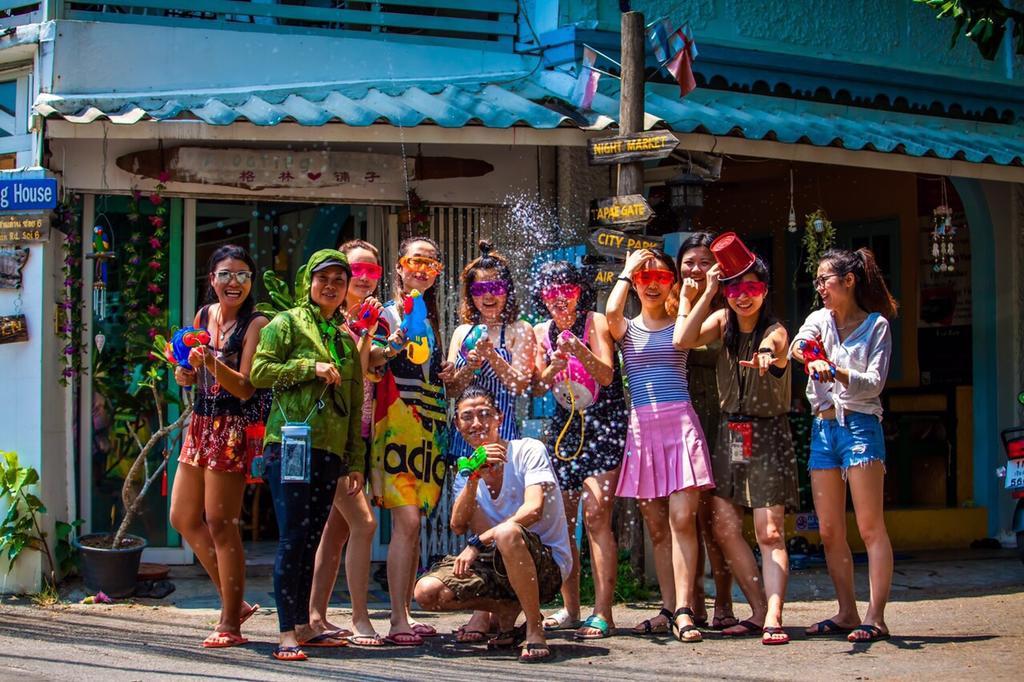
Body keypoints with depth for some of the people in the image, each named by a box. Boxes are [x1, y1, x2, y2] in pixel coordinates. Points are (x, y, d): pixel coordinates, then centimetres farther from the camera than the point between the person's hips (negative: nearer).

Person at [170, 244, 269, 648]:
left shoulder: (255, 324, -11)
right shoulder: (203, 316, 9)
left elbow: (246, 388, -18)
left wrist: (210, 363, -30)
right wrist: (187, 375, -1)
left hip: (234, 428, -8)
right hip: (201, 422, 8)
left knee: (219, 521, -8)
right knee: (184, 517, 12)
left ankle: (230, 623, 1)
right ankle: (234, 601, 23)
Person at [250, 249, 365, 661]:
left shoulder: (345, 338, 20)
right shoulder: (287, 323, 3)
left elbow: (354, 404, 21)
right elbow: (259, 371, -7)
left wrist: (355, 459, 17)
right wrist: (309, 368, -14)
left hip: (330, 452, 6)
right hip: (292, 444, -6)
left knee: (311, 540, 8)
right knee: (292, 538, -8)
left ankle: (302, 625, 15)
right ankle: (286, 633, -6)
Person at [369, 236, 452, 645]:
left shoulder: (430, 317, 20)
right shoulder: (388, 313, -1)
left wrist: (446, 375, 10)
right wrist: (393, 347, -26)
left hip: (429, 425, 7)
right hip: (397, 422, -7)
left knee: (413, 522, 6)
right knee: (406, 520, -14)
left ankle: (406, 614, 9)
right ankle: (398, 621, -14)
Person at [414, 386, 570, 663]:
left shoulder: (528, 450, -8)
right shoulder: (466, 472, 9)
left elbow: (533, 509, -23)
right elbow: (458, 526, -7)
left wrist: (478, 543, -26)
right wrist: (473, 478, -20)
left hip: (547, 563, -6)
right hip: (500, 567, 6)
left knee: (506, 532, -39)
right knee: (427, 591, -13)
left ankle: (535, 629, -22)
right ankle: (508, 610, 8)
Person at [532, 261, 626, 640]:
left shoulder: (595, 323, -3)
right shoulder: (542, 332, 11)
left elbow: (607, 376, -14)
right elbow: (537, 388, 8)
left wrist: (580, 352, -31)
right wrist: (551, 369, -13)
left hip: (602, 425, -5)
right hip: (564, 426, 6)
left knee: (595, 516, -14)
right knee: (561, 521, 3)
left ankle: (602, 613, -15)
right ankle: (570, 609, 12)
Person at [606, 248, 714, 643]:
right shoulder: (627, 329, 11)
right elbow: (611, 312, -10)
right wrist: (628, 270, 2)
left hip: (680, 423, -2)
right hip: (641, 428, 2)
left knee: (682, 520, -12)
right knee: (657, 527, 4)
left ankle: (683, 611, -16)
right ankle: (669, 609, 9)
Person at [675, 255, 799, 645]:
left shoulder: (774, 332, -12)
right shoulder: (723, 322, 4)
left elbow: (774, 350, -37)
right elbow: (682, 340, -11)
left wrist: (766, 360, -62)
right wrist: (708, 293, -13)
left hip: (768, 434, -5)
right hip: (729, 432, 5)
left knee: (770, 532, -11)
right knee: (723, 526, 1)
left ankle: (772, 619, -16)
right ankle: (759, 610, 8)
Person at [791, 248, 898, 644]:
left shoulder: (876, 325, 0)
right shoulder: (819, 320, 12)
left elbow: (874, 383, -8)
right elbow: (797, 347, -9)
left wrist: (838, 373, -26)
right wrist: (805, 353, -33)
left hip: (859, 425, -5)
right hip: (823, 428, 5)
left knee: (870, 528, -8)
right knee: (829, 531, 5)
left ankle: (876, 617, -10)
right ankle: (847, 613, 13)